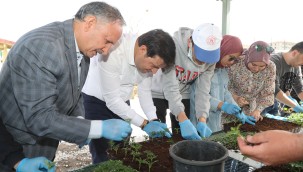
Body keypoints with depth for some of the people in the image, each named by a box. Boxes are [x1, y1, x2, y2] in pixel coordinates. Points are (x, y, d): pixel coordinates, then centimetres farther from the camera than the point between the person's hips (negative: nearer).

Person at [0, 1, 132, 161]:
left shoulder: (83, 50, -3)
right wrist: (101, 128, -30)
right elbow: (40, 118, -32)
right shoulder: (40, 46, -29)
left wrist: (80, 122, -7)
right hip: (13, 146, -7)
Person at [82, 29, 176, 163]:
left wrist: (154, 120, -14)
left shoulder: (148, 58, -13)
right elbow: (112, 100, -29)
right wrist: (144, 124, -28)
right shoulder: (113, 52, -34)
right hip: (95, 101, -5)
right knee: (103, 157, -3)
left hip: (121, 102, 6)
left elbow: (144, 91, -1)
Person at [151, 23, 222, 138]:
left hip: (183, 94, 4)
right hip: (159, 92, -3)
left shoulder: (211, 59, -16)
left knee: (181, 136, 6)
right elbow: (170, 87, -33)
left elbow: (203, 90, -14)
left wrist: (202, 120, -26)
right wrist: (183, 119, -40)